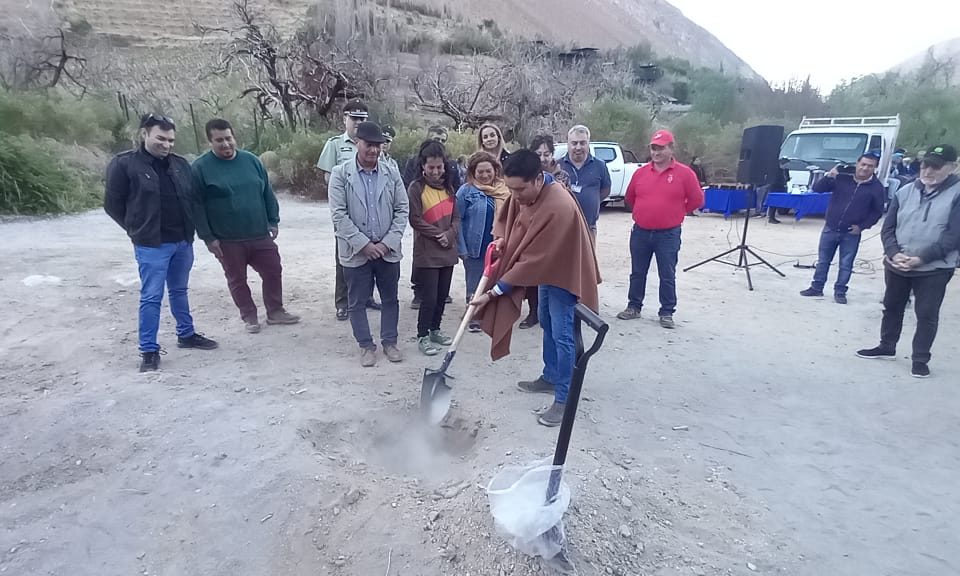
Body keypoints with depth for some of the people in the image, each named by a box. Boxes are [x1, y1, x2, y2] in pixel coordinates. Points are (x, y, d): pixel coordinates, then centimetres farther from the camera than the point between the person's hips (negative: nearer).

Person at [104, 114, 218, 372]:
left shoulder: (180, 163, 6)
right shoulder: (124, 164, -8)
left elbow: (193, 197, 15)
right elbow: (112, 204, -3)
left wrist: (187, 229, 9)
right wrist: (138, 229, 4)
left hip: (183, 241, 5)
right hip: (151, 245, -5)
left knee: (179, 291, 18)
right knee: (151, 297, -1)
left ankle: (187, 334, 31)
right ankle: (149, 350, 8)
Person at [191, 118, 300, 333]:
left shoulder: (251, 160, 3)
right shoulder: (200, 167, -7)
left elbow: (267, 193, 9)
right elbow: (196, 206, -7)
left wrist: (273, 221, 6)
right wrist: (208, 237, -10)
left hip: (260, 235, 3)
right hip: (227, 240, -3)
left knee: (273, 271, 9)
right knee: (237, 280, 9)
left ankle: (275, 311, 25)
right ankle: (249, 316, 26)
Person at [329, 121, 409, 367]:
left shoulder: (391, 173, 2)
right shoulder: (340, 173, -5)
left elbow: (402, 209, 1)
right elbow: (339, 214, -10)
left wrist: (388, 242, -9)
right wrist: (363, 244, -15)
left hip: (388, 250, 2)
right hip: (356, 251, -2)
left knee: (390, 299, 12)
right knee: (357, 302, 8)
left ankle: (389, 342, 29)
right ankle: (366, 346, 24)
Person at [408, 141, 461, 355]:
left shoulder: (447, 187, 11)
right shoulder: (416, 188, -6)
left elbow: (456, 217, 10)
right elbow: (415, 219, -11)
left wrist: (449, 235, -8)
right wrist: (438, 234, -12)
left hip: (448, 251, 6)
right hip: (427, 252, -5)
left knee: (442, 295, 13)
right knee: (429, 297, -4)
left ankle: (435, 329, 29)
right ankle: (422, 336, 10)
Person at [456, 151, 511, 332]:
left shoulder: (505, 191, 3)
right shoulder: (466, 191, -6)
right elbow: (457, 220, -7)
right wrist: (462, 248, -10)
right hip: (475, 247, -3)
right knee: (475, 284, 8)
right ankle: (474, 318, 22)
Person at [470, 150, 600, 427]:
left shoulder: (558, 208, -37)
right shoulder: (525, 191, -10)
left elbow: (532, 260, -34)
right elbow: (506, 216, 10)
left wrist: (494, 292, -29)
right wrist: (500, 238, -13)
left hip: (565, 272, -9)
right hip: (546, 269, 9)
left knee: (562, 336, -4)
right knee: (547, 325, 20)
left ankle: (564, 399, 9)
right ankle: (550, 377, 38)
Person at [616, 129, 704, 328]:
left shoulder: (684, 173, -5)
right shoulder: (640, 172, 4)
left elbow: (697, 200, 0)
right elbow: (629, 198, 18)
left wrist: (675, 213, 5)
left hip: (668, 235, -3)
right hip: (640, 232, 3)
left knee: (667, 276, 5)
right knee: (637, 273, 12)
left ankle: (667, 312, 16)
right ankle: (634, 307, 25)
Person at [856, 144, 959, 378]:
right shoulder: (905, 192, 5)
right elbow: (888, 228, 4)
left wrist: (921, 258, -20)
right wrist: (894, 254, -12)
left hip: (934, 270, -4)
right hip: (896, 266, 4)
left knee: (927, 315, 3)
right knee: (891, 307, 17)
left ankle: (920, 359, 16)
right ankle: (886, 347, 34)